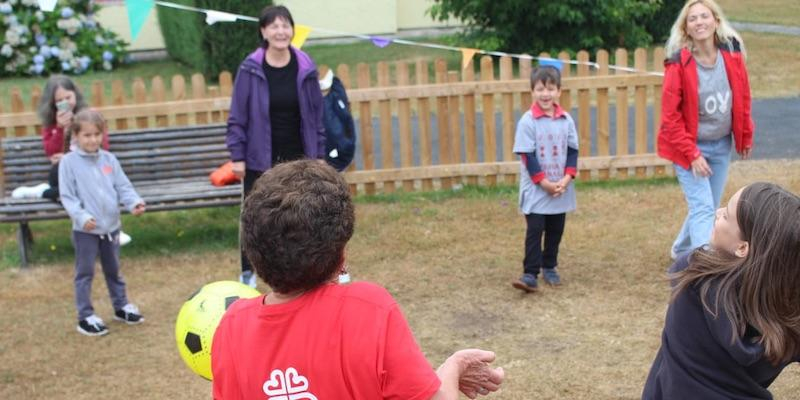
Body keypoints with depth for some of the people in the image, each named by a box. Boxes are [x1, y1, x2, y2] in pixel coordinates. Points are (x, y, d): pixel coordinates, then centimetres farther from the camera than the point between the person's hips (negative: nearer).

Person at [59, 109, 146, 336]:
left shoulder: (109, 159, 4)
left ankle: (121, 306, 34)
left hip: (111, 226, 4)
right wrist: (81, 216, -26)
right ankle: (85, 317, 12)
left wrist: (134, 202, -16)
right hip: (85, 230, -4)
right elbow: (67, 196, -12)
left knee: (113, 269, 19)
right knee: (85, 273, 4)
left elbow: (123, 186, 3)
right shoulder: (69, 162, -9)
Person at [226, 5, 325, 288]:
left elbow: (316, 115, 3)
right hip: (260, 159, -1)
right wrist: (237, 156, -8)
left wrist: (319, 154, 4)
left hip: (298, 158, 2)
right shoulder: (250, 69, -10)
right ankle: (247, 273, 23)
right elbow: (237, 117, -5)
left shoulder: (305, 68, -4)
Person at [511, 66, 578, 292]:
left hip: (561, 189, 4)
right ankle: (530, 274, -4)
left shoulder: (566, 120, 1)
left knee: (555, 231, 13)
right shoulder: (527, 121, -10)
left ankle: (550, 268, 28)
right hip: (535, 190, -4)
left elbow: (573, 151, 4)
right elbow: (527, 155, -11)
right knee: (534, 231, -5)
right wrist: (544, 182, -15)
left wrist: (567, 178, -9)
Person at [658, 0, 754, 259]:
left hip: (721, 145, 5)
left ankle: (682, 250, 40)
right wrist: (692, 154, -18)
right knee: (703, 209, -11)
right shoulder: (679, 63, -19)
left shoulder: (732, 55, -6)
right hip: (689, 147, -5)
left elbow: (743, 99, 6)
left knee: (709, 207, 16)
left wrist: (746, 137, 12)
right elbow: (670, 116, -16)